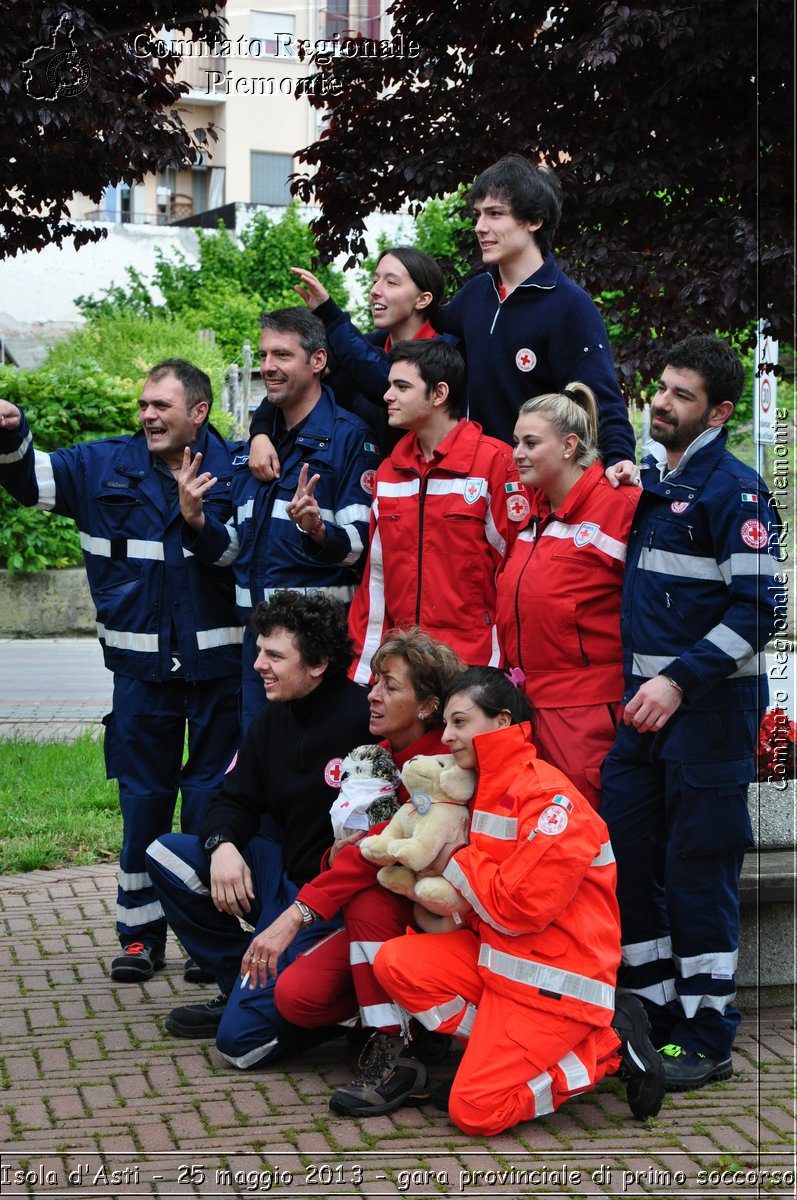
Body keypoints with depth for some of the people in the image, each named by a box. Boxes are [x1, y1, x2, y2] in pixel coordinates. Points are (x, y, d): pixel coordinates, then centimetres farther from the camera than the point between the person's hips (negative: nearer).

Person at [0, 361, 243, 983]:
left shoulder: (234, 469, -2)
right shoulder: (107, 465, 5)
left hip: (218, 665, -2)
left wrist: (201, 521, -21)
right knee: (143, 798, 8)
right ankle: (141, 932, 17)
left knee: (211, 799, 5)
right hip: (141, 667, 2)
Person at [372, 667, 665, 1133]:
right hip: (496, 956, 9)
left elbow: (520, 908, -22)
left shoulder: (550, 798, -18)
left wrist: (458, 864, -7)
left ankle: (606, 1047, 1)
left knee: (476, 1111, -14)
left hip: (556, 977, -9)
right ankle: (502, 1045, -1)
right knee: (397, 961, -9)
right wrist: (462, 905, -7)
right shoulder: (489, 789, 12)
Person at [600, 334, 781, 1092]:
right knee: (627, 860, 9)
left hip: (709, 710, -8)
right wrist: (637, 686, 13)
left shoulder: (734, 489, -9)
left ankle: (705, 1039, 8)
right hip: (641, 707, 8)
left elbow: (757, 609, -16)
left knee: (698, 872, -2)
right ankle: (654, 1018, 22)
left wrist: (679, 681, -21)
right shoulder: (645, 483, 14)